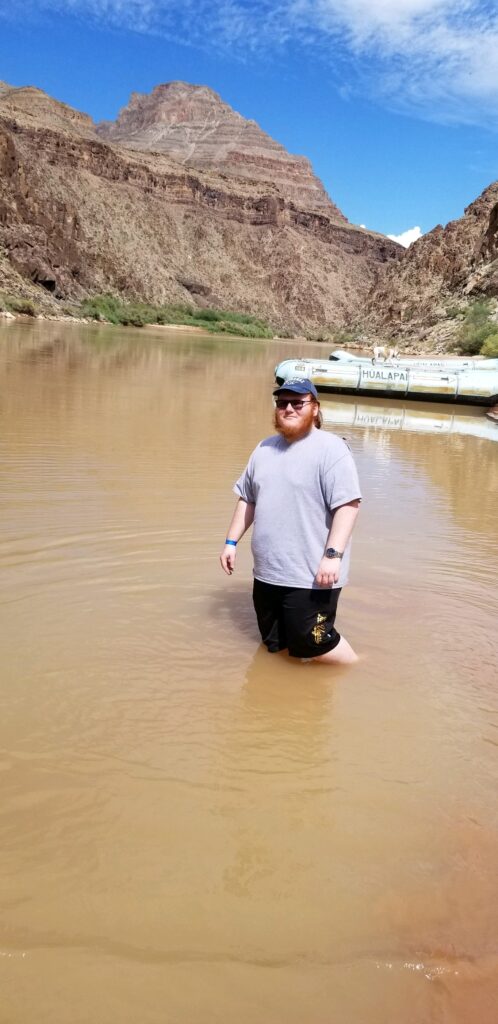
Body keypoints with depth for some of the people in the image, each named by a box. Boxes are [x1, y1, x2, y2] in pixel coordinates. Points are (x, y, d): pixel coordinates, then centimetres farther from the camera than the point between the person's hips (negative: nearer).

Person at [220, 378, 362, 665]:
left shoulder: (331, 449, -12)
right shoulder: (265, 448, 12)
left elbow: (348, 504, -18)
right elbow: (247, 499, 18)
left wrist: (333, 554, -25)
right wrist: (232, 542, 14)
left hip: (311, 576, -7)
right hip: (267, 572, 8)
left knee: (309, 644, -3)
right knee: (274, 644, 15)